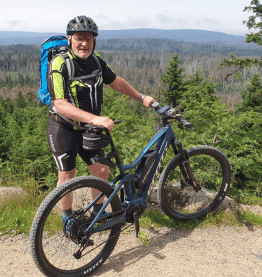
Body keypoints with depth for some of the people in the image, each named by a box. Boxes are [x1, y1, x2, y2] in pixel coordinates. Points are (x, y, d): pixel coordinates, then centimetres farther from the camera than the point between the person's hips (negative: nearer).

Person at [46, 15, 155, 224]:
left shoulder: (96, 61, -1)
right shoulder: (59, 65, -21)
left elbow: (116, 82, 13)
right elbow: (61, 105, -31)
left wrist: (142, 98, 15)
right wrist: (95, 119, -41)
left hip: (88, 129, 5)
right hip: (64, 129, -5)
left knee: (102, 172, 6)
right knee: (67, 176, 5)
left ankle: (98, 212, 31)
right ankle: (68, 218, 29)